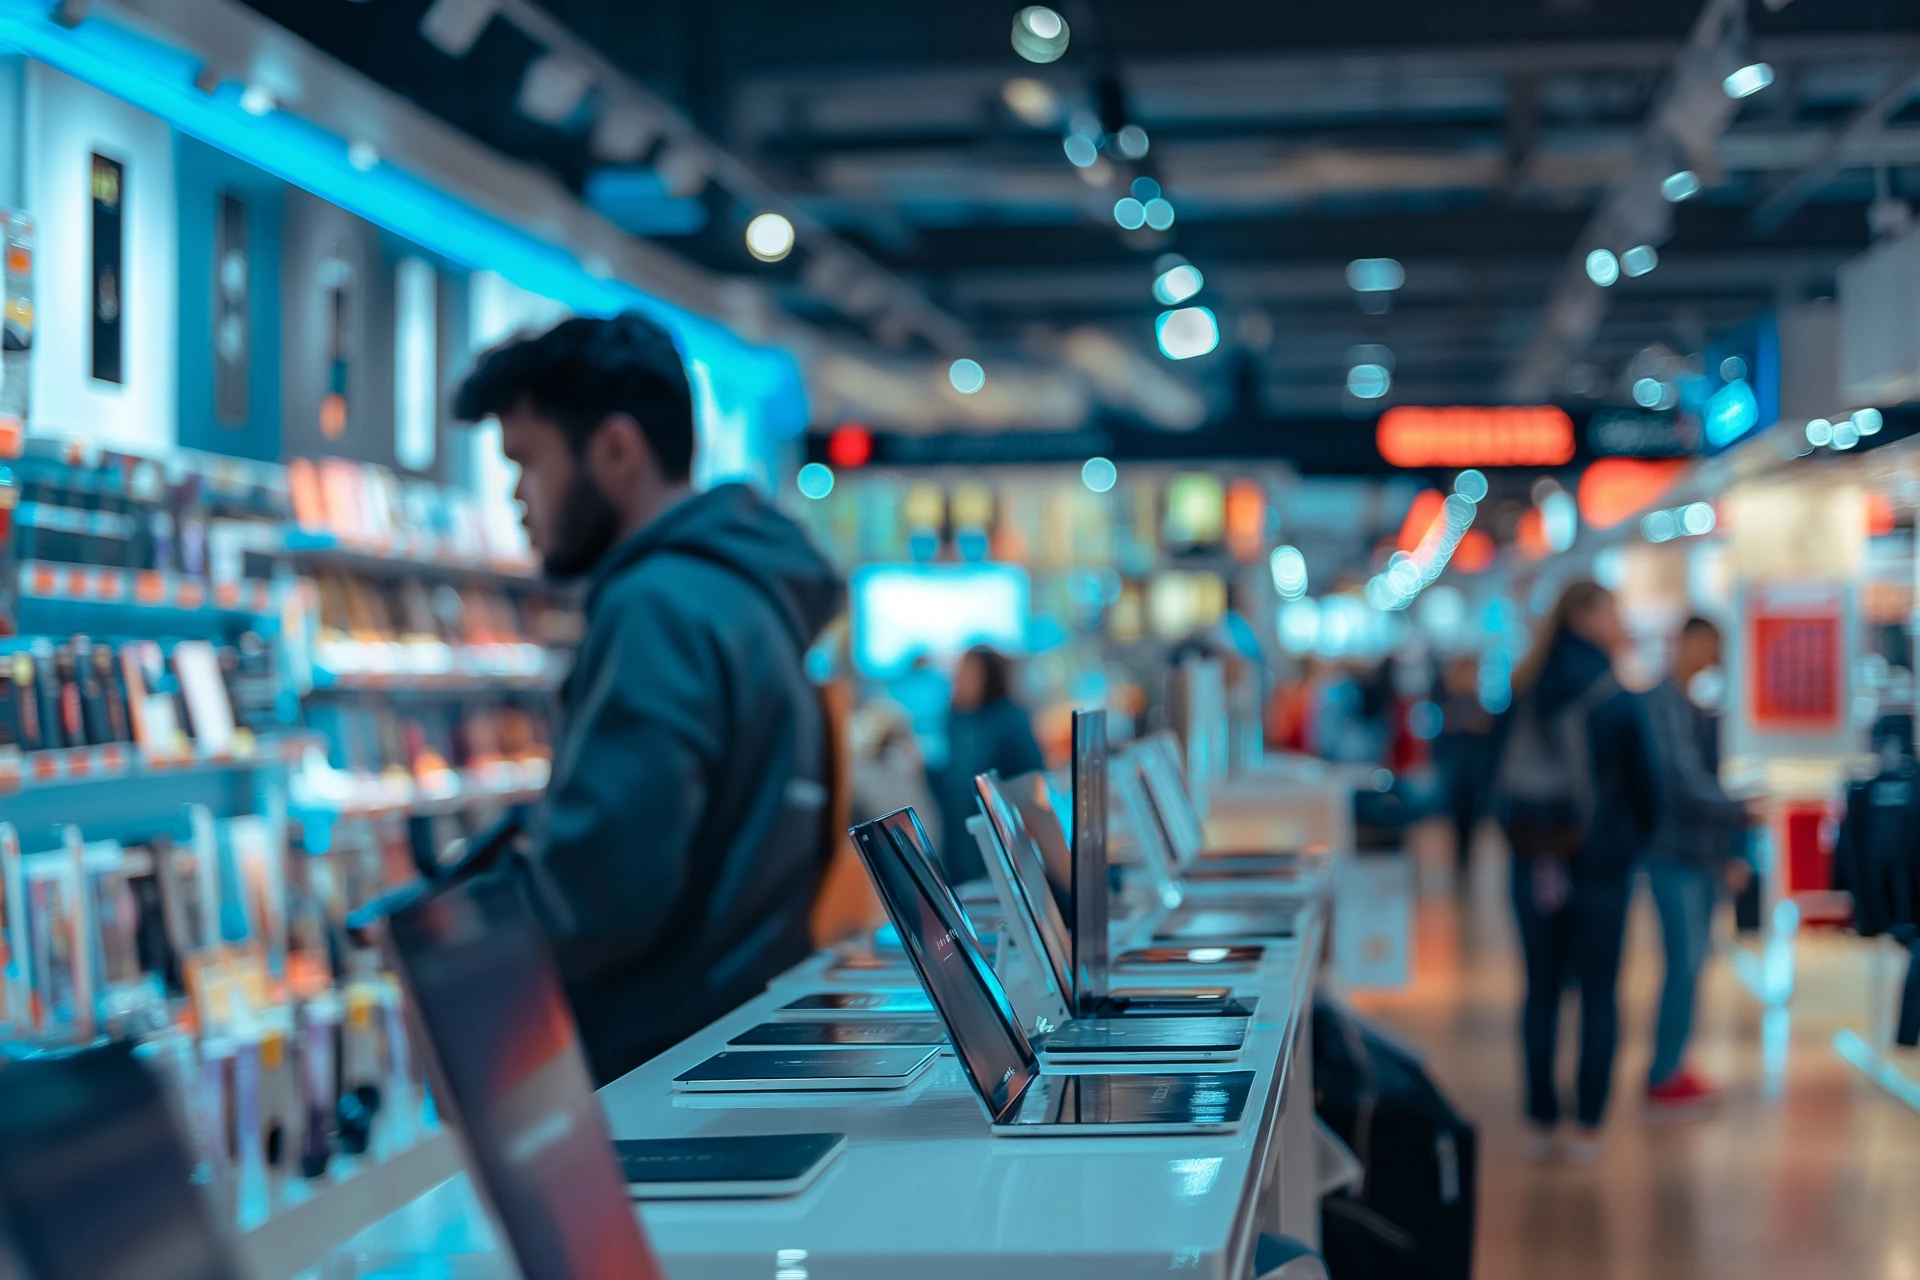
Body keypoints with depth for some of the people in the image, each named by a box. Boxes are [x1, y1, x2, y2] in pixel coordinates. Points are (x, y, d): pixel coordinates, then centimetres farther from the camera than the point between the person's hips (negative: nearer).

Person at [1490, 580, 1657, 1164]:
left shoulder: (1523, 694, 1)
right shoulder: (1615, 699, -11)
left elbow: (1499, 775, 6)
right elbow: (1641, 782, -3)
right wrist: (1635, 839, 14)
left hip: (1535, 864, 4)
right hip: (1600, 864, -4)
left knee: (1542, 991, 11)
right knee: (1598, 994, 5)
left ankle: (1542, 1122, 14)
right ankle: (1588, 1129, 6)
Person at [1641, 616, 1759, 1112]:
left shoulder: (1690, 706, 14)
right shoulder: (1665, 704, -16)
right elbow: (1684, 783, -20)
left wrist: (1724, 854, 17)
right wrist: (1742, 811, -12)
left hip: (1699, 854, 9)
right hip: (1675, 853, -9)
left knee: (1690, 964, 13)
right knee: (1684, 964, -6)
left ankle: (1672, 1068, 21)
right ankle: (1665, 1078, 0)